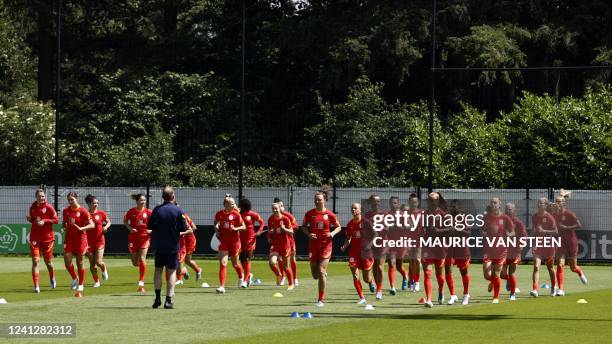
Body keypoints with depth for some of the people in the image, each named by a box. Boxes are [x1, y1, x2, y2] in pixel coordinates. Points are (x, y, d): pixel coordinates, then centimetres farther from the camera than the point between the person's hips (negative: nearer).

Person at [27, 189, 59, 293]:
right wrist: (29, 219, -6)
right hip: (35, 237, 2)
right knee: (35, 261, -10)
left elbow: (56, 220, -6)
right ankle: (36, 286, -11)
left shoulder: (49, 207, -6)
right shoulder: (32, 207, 5)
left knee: (48, 261, 11)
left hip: (47, 237, -2)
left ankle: (52, 278, 42)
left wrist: (45, 221, -19)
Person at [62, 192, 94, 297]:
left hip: (80, 239, -4)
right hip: (69, 239, 4)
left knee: (80, 263, 3)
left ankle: (80, 287, 15)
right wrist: (64, 227, -1)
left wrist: (81, 228, -25)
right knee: (67, 260, -13)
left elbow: (92, 225, -11)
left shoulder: (83, 211, -7)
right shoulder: (66, 211, 7)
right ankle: (74, 279, 13)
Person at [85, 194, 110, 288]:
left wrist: (106, 227, -9)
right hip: (89, 242, 1)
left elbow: (108, 222, 12)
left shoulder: (101, 213, -2)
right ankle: (96, 282, 18)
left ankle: (104, 270, 23)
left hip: (100, 241, -1)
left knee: (98, 261, -11)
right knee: (92, 264, 3)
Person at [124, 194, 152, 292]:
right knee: (135, 263, 4)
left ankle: (141, 283, -7)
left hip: (144, 237, -1)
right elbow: (125, 221, 10)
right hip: (133, 238, 1)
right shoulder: (131, 211, -4)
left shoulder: (148, 212, -4)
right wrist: (130, 228, -7)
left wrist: (151, 230, -14)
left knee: (142, 259, -12)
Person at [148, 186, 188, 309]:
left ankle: (158, 297, 6)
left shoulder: (157, 210, -4)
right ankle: (169, 300, -1)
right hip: (173, 246, -2)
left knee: (158, 270, 14)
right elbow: (184, 229, -7)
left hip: (159, 245, 2)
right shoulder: (178, 211, -10)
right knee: (171, 271, 4)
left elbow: (149, 226, 1)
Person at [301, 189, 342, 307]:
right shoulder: (310, 213, 0)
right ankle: (324, 274, 44)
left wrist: (332, 233, -14)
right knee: (315, 275, 5)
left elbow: (338, 227, 6)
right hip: (313, 245, 3)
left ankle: (321, 299, -3)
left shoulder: (329, 214, -4)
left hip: (325, 245, -3)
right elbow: (303, 226, 10)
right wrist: (308, 234, -10)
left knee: (321, 271, -11)